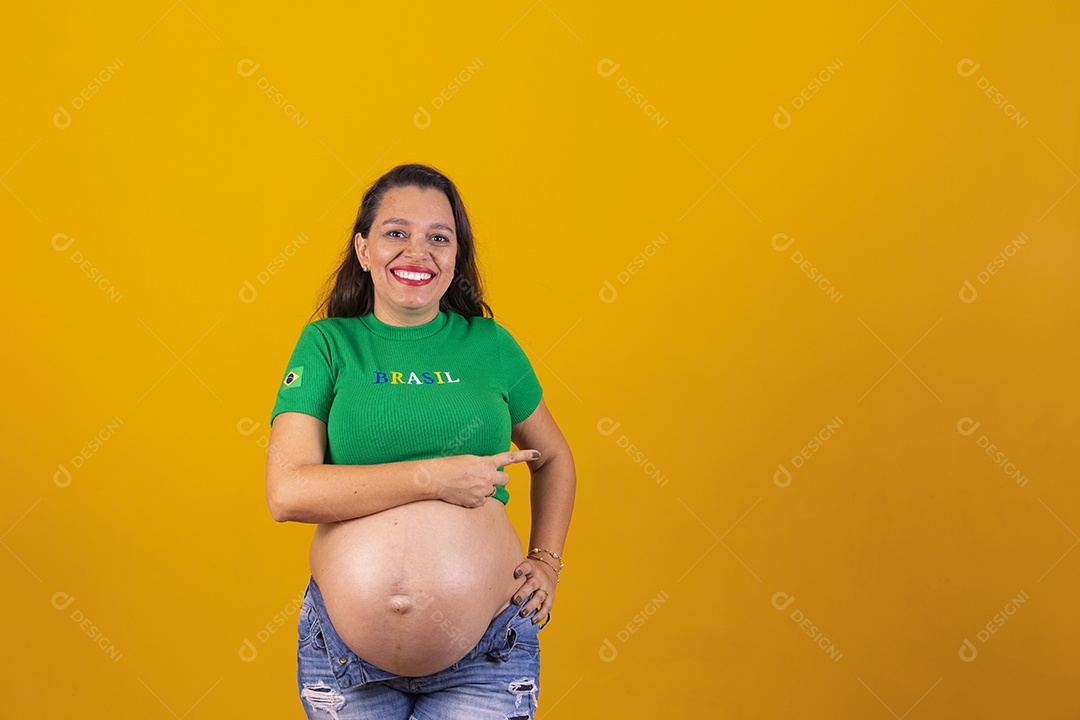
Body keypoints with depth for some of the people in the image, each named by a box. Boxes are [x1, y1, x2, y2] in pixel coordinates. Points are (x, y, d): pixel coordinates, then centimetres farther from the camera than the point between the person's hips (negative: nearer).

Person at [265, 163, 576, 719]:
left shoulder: (491, 345, 5)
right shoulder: (328, 343, 0)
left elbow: (554, 459, 21)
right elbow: (286, 492, -13)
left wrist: (546, 561, 8)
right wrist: (433, 477, -17)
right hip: (346, 650, 0)